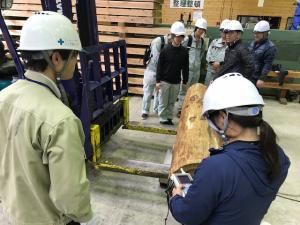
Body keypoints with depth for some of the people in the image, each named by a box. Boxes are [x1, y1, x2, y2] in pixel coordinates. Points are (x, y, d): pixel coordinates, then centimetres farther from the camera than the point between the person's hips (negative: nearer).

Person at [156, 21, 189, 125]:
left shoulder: (184, 51, 1)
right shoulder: (165, 50, -7)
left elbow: (185, 68, 6)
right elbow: (159, 66, -5)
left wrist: (185, 81, 5)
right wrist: (158, 81, -8)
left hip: (176, 82, 3)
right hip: (164, 81, -2)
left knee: (172, 102, 12)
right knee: (163, 102, 6)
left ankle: (169, 117, 27)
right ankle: (163, 118, 21)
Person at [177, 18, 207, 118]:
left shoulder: (202, 41, 9)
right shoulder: (187, 39, -10)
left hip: (197, 69, 6)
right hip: (187, 68, -6)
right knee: (184, 89, -2)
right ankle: (180, 110, 8)